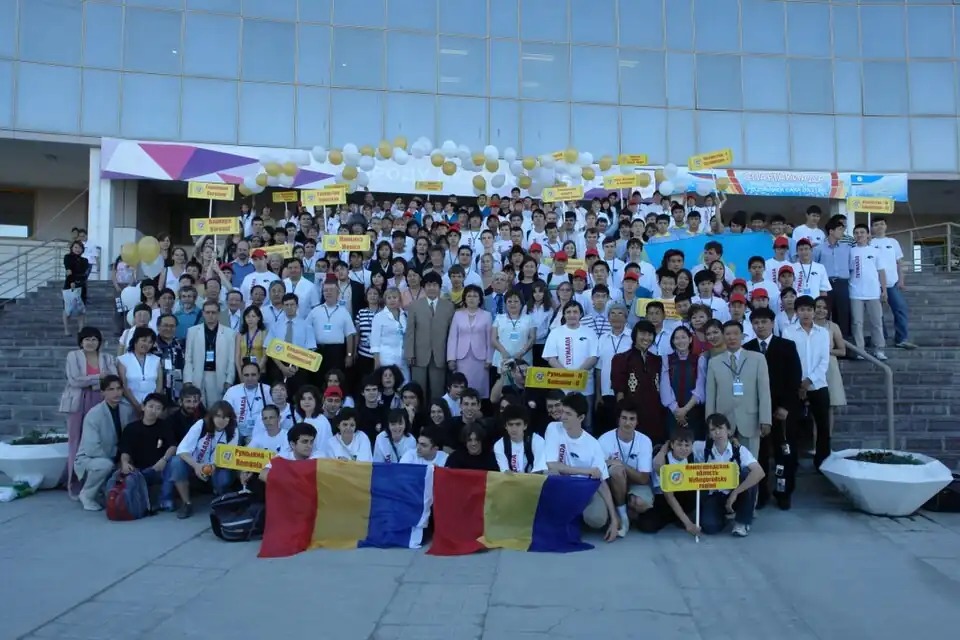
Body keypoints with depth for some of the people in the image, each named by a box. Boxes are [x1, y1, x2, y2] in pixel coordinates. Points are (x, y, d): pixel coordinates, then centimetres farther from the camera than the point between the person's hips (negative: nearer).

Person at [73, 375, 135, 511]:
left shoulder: (127, 410, -7)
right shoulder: (94, 414, -22)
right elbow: (92, 449, -28)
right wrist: (114, 460, -24)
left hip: (116, 459, 5)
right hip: (88, 459, -5)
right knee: (106, 465, -35)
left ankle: (108, 489, 10)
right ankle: (86, 495, -7)